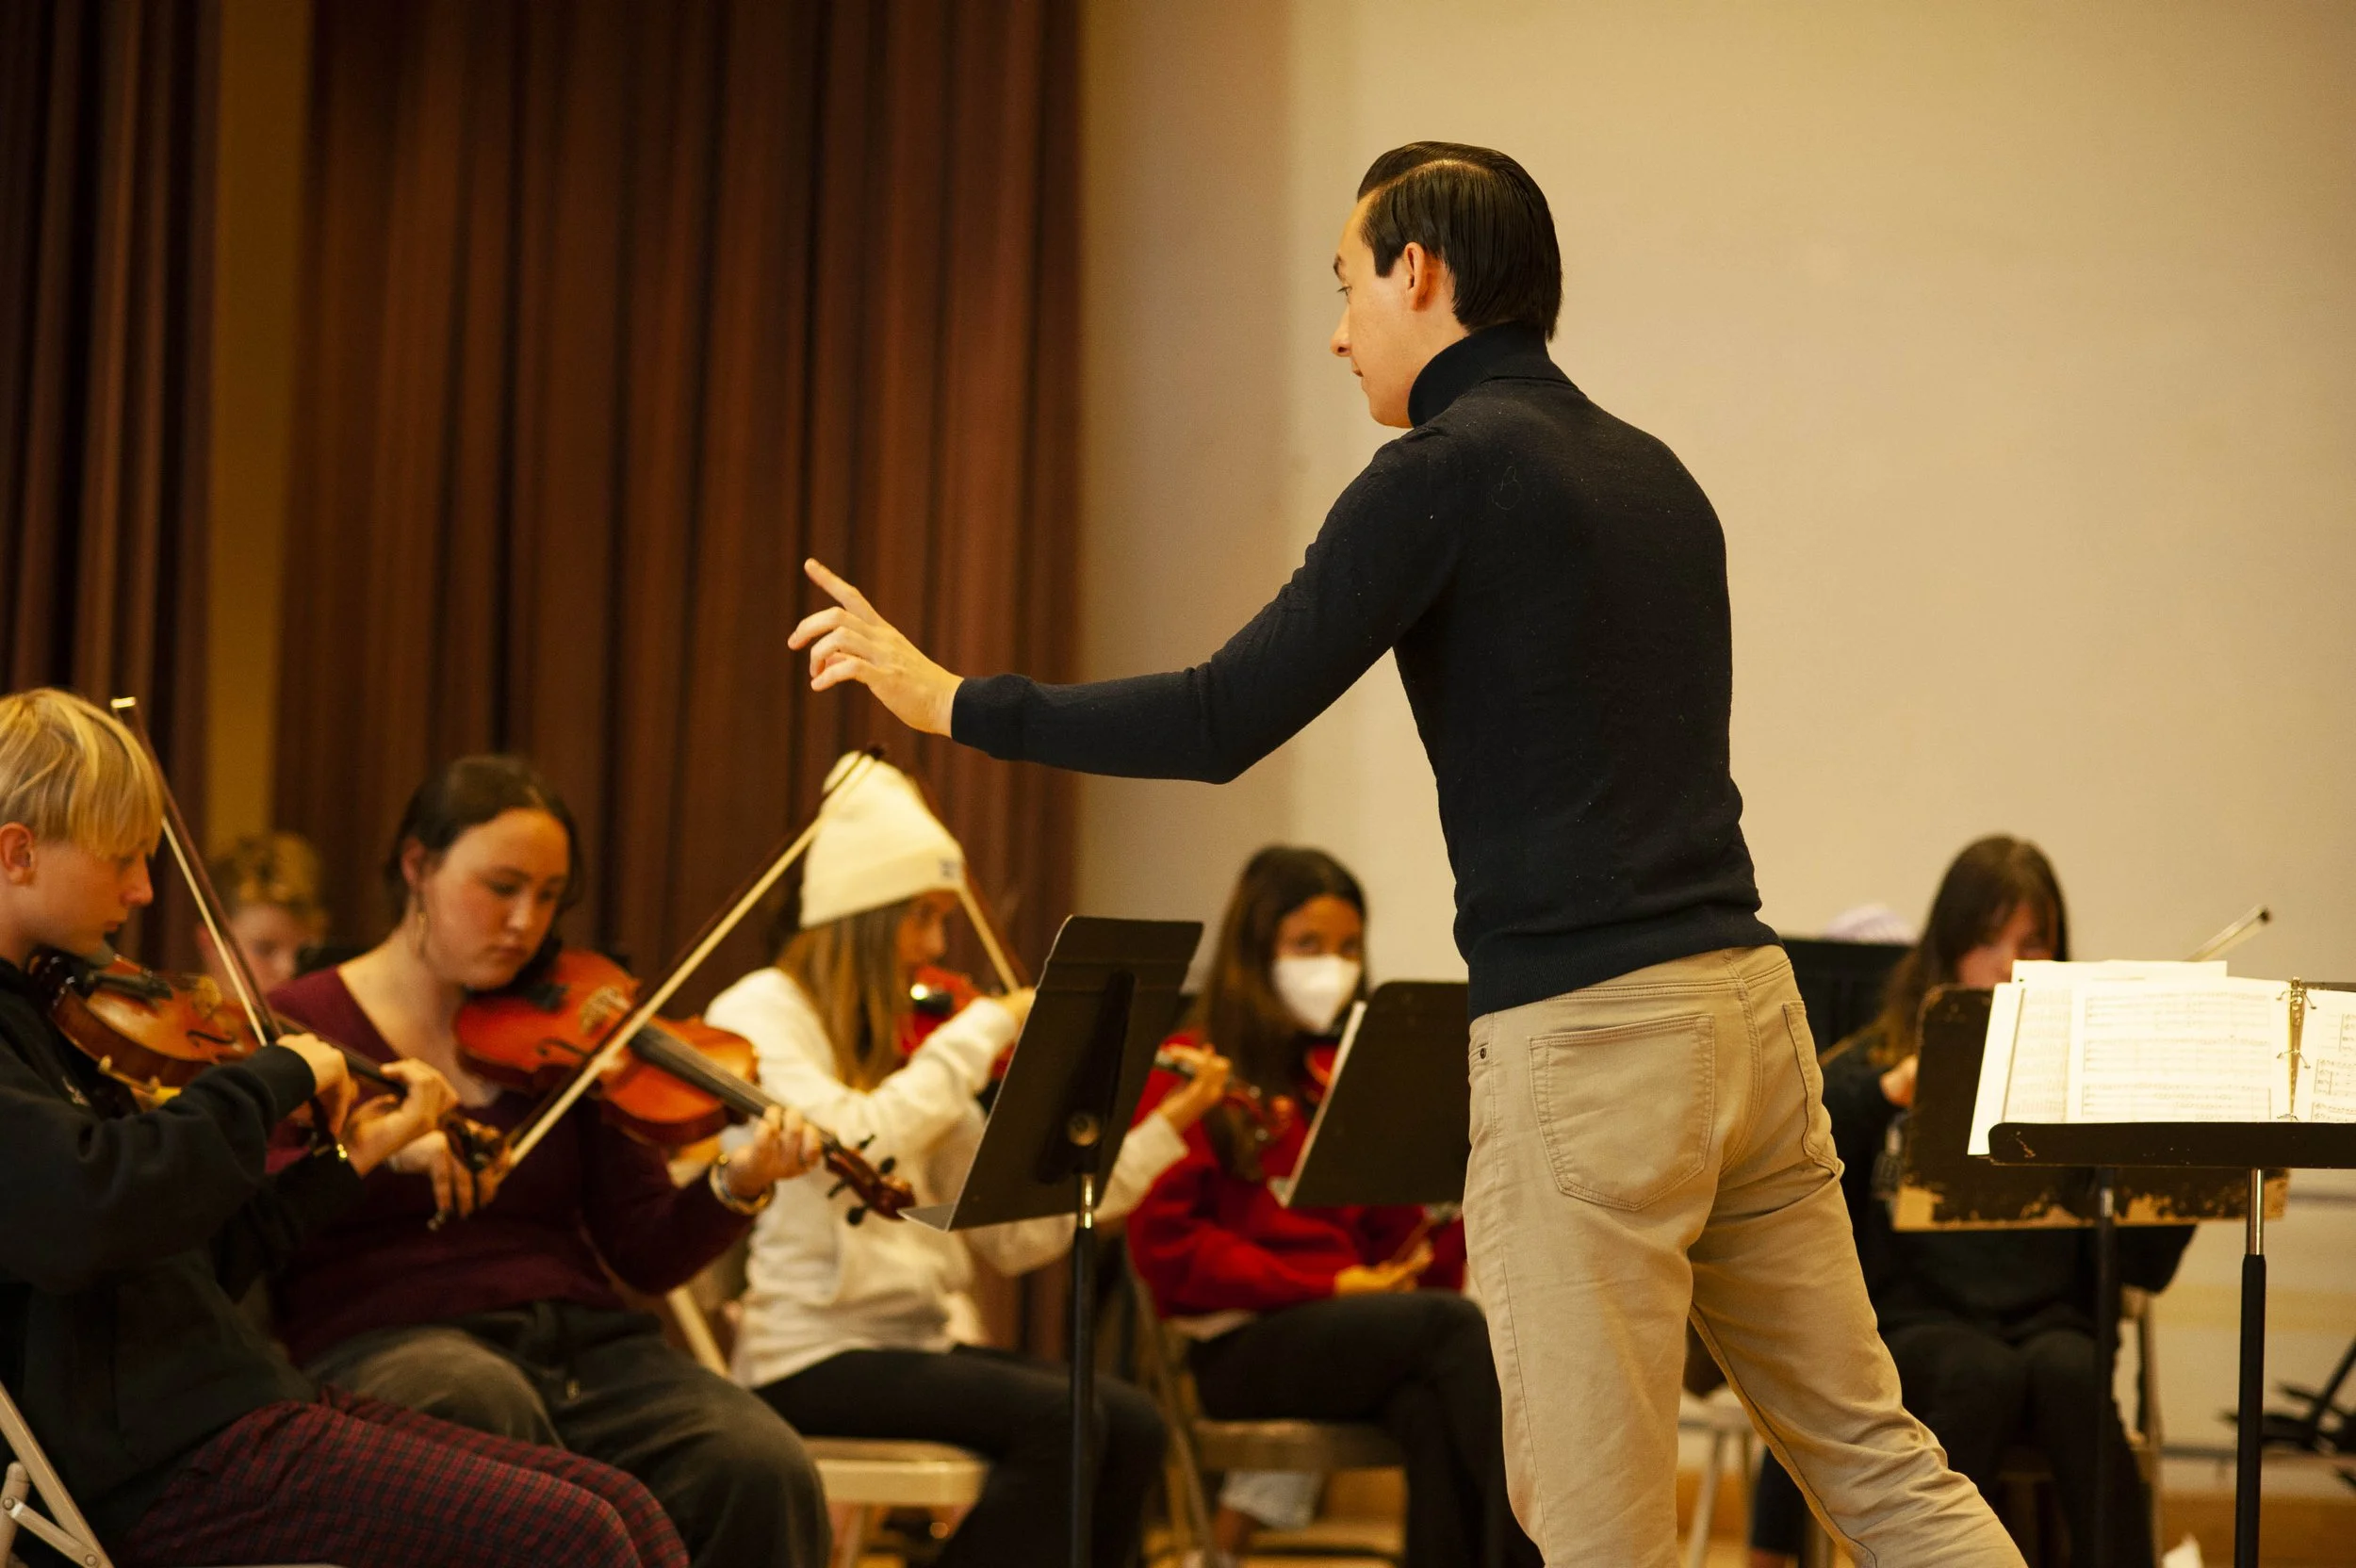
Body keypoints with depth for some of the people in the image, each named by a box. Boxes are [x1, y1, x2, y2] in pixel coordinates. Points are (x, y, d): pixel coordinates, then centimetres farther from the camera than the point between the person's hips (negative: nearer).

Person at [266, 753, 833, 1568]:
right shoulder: (303, 1020, 7)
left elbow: (645, 1256, 13)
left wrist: (737, 1187, -7)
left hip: (581, 1339, 4)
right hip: (385, 1345, -4)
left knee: (765, 1468, -25)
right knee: (486, 1407, -40)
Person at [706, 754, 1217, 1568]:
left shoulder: (908, 1045, 16)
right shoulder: (759, 1012, -5)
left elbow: (1012, 1234, 10)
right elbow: (855, 1141, -26)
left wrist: (1166, 1126, 8)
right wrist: (983, 1029, -17)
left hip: (913, 1344, 7)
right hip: (805, 1355, -7)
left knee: (1129, 1425, -13)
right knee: (1055, 1418, -25)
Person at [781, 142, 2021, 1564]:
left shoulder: (1451, 465, -8)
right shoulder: (1655, 474, 17)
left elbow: (1225, 723, -11)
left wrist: (948, 700, -2)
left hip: (1583, 1034, -8)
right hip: (1745, 1003, 8)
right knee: (1870, 1454, 12)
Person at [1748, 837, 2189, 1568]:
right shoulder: (1879, 1061, 9)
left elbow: (2143, 1268, 5)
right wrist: (1889, 1092, -17)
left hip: (2045, 1322, 1)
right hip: (1913, 1322, -1)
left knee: (2071, 1372, -32)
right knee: (1986, 1374, -33)